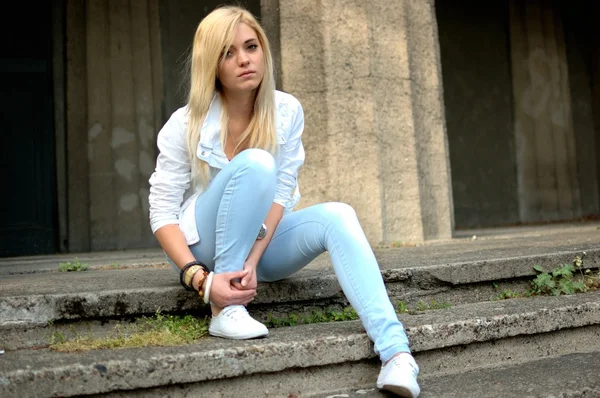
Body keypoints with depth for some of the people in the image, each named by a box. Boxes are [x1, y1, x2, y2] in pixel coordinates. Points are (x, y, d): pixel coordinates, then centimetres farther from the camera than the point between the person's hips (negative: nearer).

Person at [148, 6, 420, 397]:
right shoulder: (186, 124, -15)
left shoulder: (287, 111, -7)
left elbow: (281, 193, -11)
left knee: (337, 216, -26)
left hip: (262, 240, 3)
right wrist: (200, 279, -28)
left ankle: (395, 350, -38)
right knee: (256, 163, -31)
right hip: (205, 245, -3)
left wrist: (253, 260, -26)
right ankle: (225, 311, -26)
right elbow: (162, 212, -15)